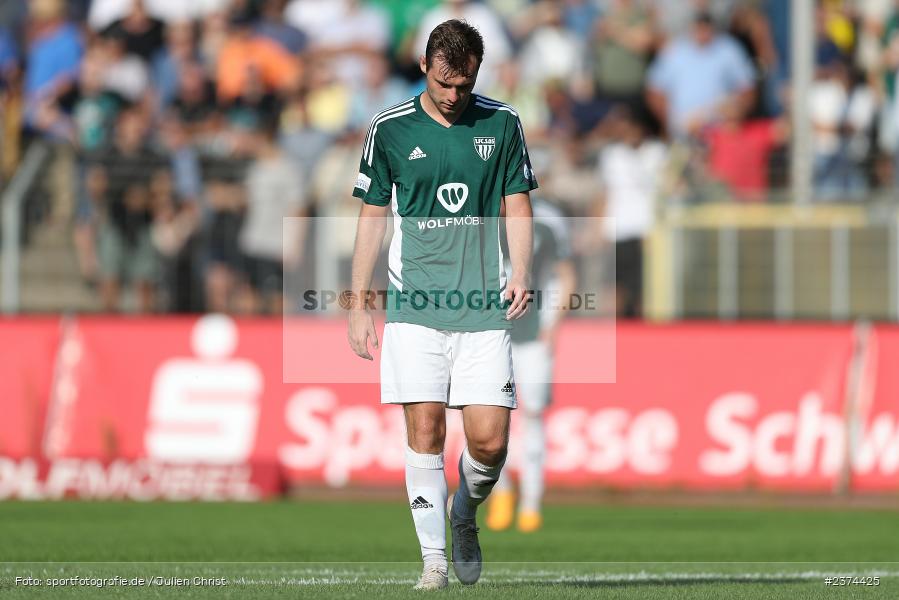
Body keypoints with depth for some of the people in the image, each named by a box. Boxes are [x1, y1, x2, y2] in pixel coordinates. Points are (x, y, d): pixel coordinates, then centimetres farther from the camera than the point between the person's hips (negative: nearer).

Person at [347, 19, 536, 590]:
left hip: (484, 310, 1)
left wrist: (521, 271, -7)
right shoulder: (390, 129, 4)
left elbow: (517, 206, 11)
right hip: (415, 308, 0)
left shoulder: (502, 125, 7)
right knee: (425, 431, -8)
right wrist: (359, 306, 8)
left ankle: (465, 514, 25)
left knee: (489, 441, -6)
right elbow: (373, 217, 11)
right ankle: (433, 557, 1)